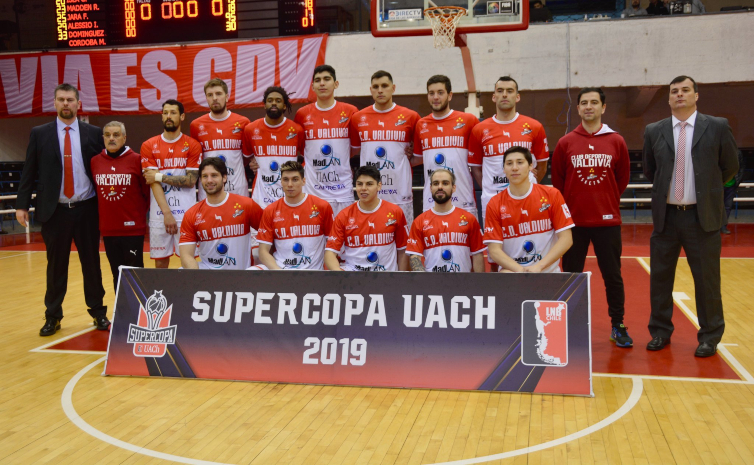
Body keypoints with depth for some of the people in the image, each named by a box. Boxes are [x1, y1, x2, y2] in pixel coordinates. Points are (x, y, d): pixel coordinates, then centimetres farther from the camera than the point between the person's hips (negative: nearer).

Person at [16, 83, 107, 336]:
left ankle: (98, 312, 20)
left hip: (86, 210, 0)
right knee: (56, 265, 7)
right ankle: (53, 316, 19)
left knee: (91, 263, 7)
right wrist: (22, 204, -2)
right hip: (54, 210, 0)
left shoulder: (93, 133, 4)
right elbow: (29, 172, 4)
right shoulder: (39, 134, 4)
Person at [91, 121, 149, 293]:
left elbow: (147, 190, -2)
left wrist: (140, 213, 2)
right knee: (117, 273, 11)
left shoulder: (136, 160, -4)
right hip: (108, 229, 4)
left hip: (132, 228, -4)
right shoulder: (95, 161, 6)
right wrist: (103, 214, 9)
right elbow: (94, 191, 12)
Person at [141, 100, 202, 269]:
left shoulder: (192, 145, 2)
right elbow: (153, 182, -4)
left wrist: (160, 176, -9)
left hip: (186, 212, -1)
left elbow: (191, 180, -6)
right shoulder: (149, 146, 5)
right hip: (159, 213, 2)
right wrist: (167, 213, -13)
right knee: (160, 261, 6)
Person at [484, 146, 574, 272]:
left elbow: (566, 238, -3)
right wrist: (519, 269, -20)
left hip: (548, 271, 2)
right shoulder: (494, 204, 0)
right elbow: (494, 249, -4)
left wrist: (539, 266, -15)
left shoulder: (552, 195, 1)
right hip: (511, 271, -2)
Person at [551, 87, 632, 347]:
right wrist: (569, 206, 7)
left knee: (613, 276, 7)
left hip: (607, 220, 0)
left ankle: (618, 326, 21)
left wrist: (608, 202, 9)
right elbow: (557, 180, 6)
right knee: (571, 275, 7)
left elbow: (623, 179, 10)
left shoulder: (616, 142, 2)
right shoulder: (565, 143, 1)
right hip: (574, 221, 0)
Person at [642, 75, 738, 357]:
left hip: (703, 216, -2)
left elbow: (730, 167, 7)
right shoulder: (654, 132, 5)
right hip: (666, 215, 2)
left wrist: (707, 189, 10)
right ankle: (660, 332, 23)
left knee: (707, 278, 4)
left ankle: (709, 337, 19)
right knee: (660, 276, 8)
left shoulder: (717, 127, -1)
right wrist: (666, 190, 13)